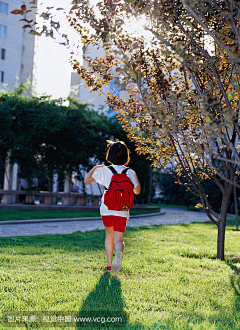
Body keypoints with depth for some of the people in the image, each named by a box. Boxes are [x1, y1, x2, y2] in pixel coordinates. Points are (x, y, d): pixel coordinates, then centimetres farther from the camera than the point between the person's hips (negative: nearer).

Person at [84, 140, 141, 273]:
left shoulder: (104, 170, -3)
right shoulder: (130, 172, -1)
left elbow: (87, 180, 4)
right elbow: (137, 191, 6)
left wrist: (94, 168, 19)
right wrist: (135, 177, 21)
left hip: (106, 210, 1)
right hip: (122, 211, -1)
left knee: (109, 235, 23)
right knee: (118, 240, -1)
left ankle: (109, 264, 21)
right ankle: (119, 252, -37)